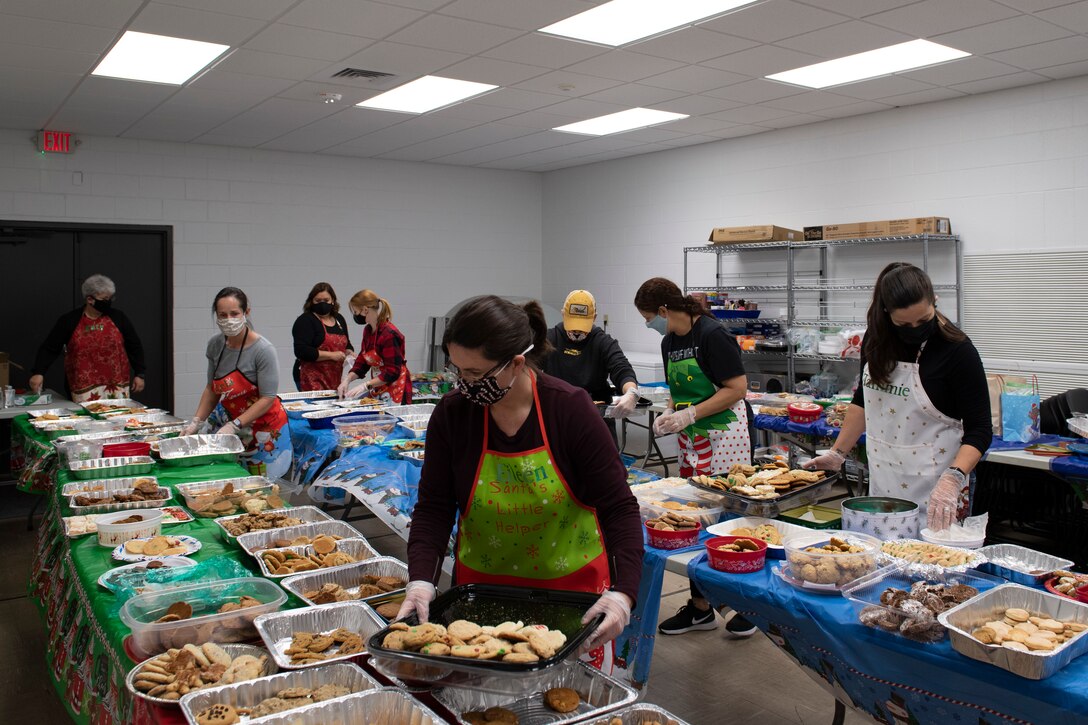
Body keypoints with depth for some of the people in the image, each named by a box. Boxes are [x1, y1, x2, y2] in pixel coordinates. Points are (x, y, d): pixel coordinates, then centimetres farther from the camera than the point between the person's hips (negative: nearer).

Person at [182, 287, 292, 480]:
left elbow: (267, 398, -21)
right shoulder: (215, 345, -1)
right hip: (230, 421, 6)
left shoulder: (263, 350, -20)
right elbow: (212, 389, 9)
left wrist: (234, 425, -26)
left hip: (264, 427, -5)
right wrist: (196, 422, 0)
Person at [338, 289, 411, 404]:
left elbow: (392, 372, -21)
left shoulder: (389, 334, -21)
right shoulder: (368, 330, 6)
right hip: (377, 390, 8)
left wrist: (365, 385, -24)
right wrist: (347, 380, -5)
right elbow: (362, 362, 10)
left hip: (395, 390, -8)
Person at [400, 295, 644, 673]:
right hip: (483, 586, 2)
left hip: (574, 586, -1)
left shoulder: (570, 409, -17)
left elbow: (618, 506, -14)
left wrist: (622, 592, -25)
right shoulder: (451, 413, -10)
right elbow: (433, 507, -6)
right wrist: (421, 581, -20)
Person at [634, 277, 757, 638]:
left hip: (725, 437, -8)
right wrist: (670, 415, 0)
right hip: (691, 440, 8)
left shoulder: (712, 335, -15)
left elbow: (737, 388, -17)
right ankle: (700, 607, 19)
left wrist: (690, 414, -20)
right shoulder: (669, 342, 10)